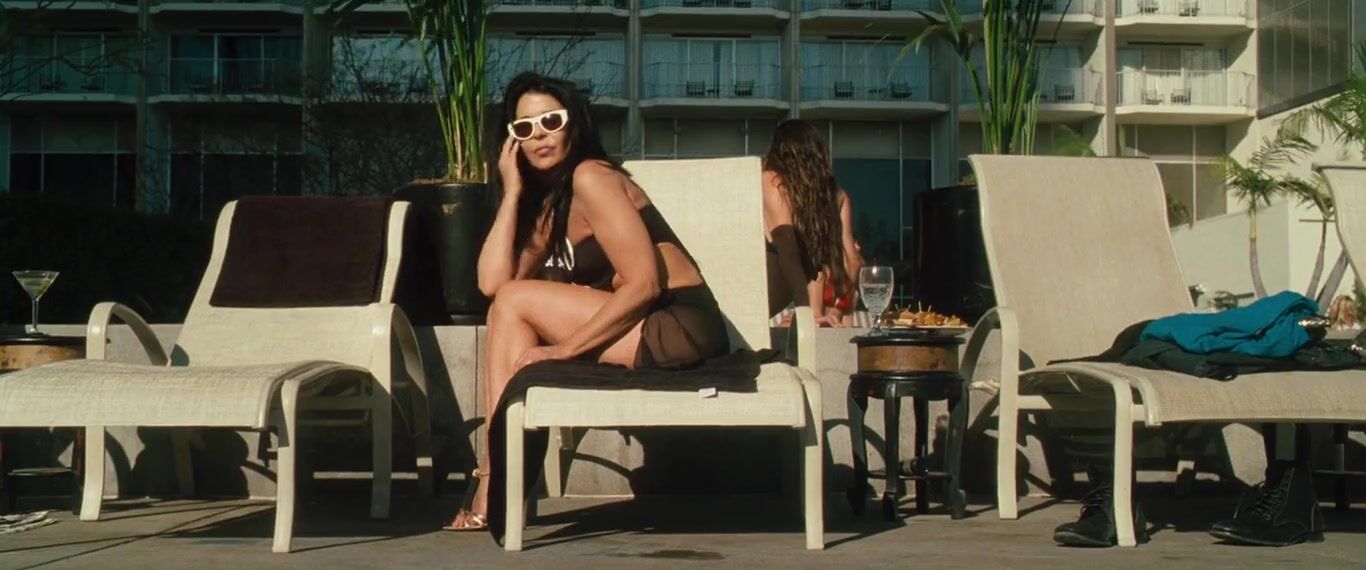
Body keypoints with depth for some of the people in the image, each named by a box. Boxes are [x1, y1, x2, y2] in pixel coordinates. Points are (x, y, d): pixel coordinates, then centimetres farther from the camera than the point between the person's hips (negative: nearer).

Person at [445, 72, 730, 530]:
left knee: (514, 303, -9)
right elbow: (492, 281, 2)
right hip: (643, 331, 9)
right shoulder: (546, 204, 17)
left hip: (681, 326, -9)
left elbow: (644, 283, -17)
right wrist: (512, 191, 4)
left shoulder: (590, 176, -8)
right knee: (508, 301, 5)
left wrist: (565, 348, -16)